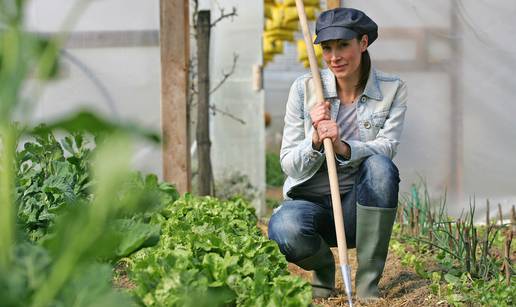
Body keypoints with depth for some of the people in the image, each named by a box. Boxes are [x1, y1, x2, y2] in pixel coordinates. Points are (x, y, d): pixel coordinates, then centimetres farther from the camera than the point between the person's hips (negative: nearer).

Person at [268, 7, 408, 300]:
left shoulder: (393, 89, -2)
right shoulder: (305, 88, -3)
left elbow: (386, 147, -15)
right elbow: (289, 164, -4)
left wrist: (343, 148, -34)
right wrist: (316, 141, -25)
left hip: (360, 205, 1)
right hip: (309, 200, 0)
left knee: (380, 166, -33)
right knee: (284, 229, -35)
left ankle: (368, 282, -21)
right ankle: (324, 267, 2)